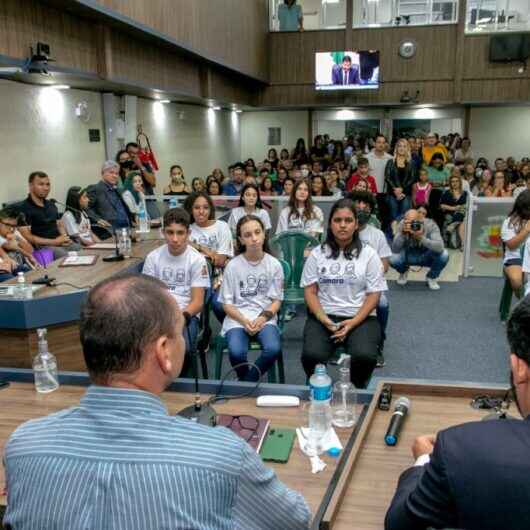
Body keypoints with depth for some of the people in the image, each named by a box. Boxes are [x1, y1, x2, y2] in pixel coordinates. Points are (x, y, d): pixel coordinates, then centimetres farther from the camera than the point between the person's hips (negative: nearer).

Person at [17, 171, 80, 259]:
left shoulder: (51, 205, 20)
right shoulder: (23, 208, -4)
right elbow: (27, 237, -10)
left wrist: (65, 237, 2)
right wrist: (53, 242, -14)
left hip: (62, 243, 7)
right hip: (42, 246, -7)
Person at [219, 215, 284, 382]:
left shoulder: (274, 265, 1)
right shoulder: (233, 266, -1)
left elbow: (276, 300, 4)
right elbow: (227, 303, 1)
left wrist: (263, 318, -14)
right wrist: (244, 321, -16)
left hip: (265, 318, 1)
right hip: (237, 318, -1)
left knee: (273, 349, -30)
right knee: (236, 352, -30)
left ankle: (246, 383, -3)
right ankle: (247, 383, 4)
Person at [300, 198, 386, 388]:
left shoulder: (369, 254, 4)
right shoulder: (317, 254, 8)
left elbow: (373, 294, 0)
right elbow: (310, 291, 5)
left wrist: (353, 322, -14)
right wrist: (322, 318, -13)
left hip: (360, 317, 0)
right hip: (323, 316, 1)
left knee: (364, 357, -29)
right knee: (311, 355, -27)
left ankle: (356, 391, 3)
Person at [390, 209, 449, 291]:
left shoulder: (430, 225, -26)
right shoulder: (402, 225, -23)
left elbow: (440, 247, -39)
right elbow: (395, 250, -29)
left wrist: (421, 238, -51)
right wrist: (402, 234, -45)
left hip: (427, 257, 0)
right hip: (409, 256, 0)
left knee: (443, 255, -30)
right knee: (393, 259, -29)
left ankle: (431, 277, 3)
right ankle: (403, 272, 11)